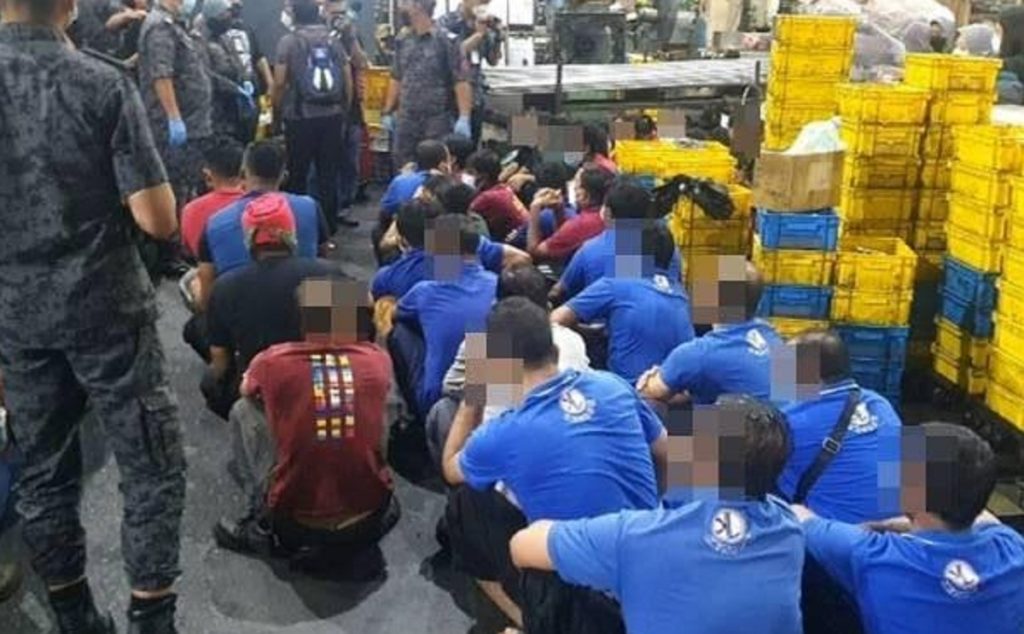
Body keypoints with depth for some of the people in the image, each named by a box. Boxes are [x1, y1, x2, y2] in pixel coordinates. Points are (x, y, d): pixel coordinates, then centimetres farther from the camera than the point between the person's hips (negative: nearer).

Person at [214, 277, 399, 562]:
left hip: (296, 526, -2)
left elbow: (247, 390, 19)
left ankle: (262, 527, 11)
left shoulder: (273, 361, -7)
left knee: (243, 410, 13)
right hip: (370, 522, 3)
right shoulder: (378, 360, -4)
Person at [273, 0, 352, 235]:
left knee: (297, 175, 7)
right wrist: (344, 112, 18)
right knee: (329, 175, 7)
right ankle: (328, 228, 11)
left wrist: (277, 109, 8)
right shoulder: (334, 41, 8)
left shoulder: (288, 42, -2)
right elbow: (348, 81, 8)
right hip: (332, 116, 3)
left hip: (300, 117, -3)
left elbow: (280, 82, -6)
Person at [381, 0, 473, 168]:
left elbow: (461, 81, -11)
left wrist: (464, 118, -20)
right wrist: (387, 112, 13)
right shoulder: (402, 41, 10)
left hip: (437, 120, -5)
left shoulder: (446, 40, -7)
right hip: (405, 120, 5)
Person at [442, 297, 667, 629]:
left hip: (583, 592, -5)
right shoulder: (612, 385, -5)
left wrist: (471, 403, 12)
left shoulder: (502, 436, -16)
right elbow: (664, 455, 12)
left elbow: (451, 471, 8)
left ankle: (534, 620, 9)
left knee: (464, 504, 9)